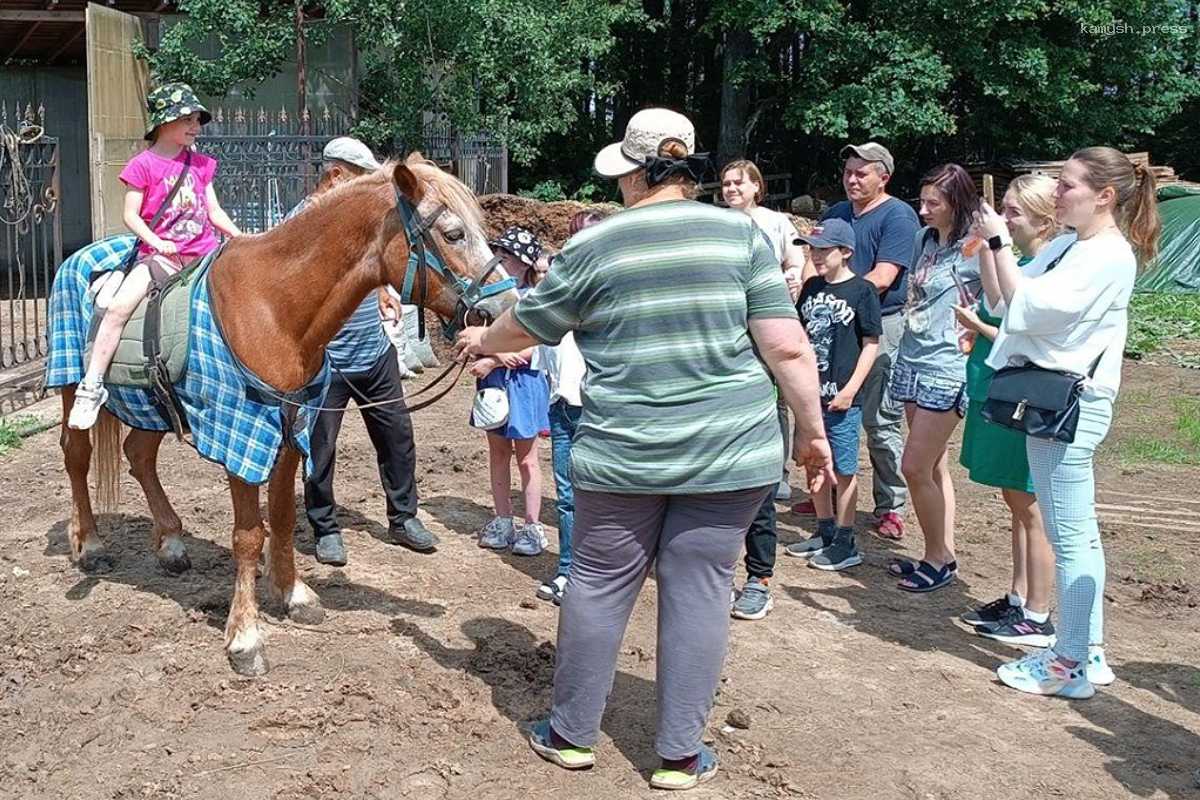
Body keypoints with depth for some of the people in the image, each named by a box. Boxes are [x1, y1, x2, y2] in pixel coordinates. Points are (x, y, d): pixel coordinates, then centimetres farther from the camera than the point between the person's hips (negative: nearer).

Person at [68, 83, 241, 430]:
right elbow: (130, 215, -4)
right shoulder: (144, 164, -2)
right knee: (119, 306, -23)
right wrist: (156, 242, -20)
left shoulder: (200, 164, 13)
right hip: (160, 255, -5)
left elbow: (215, 212, 14)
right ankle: (91, 386, -17)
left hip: (204, 254, 5)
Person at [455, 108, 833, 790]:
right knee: (699, 588, 9)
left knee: (599, 585, 13)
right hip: (731, 453, 1)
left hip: (623, 454, 0)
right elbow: (788, 348, -6)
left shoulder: (594, 246, -2)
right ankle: (681, 754, 17)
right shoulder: (742, 233, -1)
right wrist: (814, 431, 4)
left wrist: (481, 340, 31)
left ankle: (572, 734, 28)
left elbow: (527, 326, 11)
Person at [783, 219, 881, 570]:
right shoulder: (811, 287, 10)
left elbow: (871, 343, -8)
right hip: (811, 393, 7)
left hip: (842, 398, -7)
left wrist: (850, 389, -14)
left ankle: (845, 543, 11)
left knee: (844, 469, 1)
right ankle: (824, 531, 29)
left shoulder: (861, 290, -8)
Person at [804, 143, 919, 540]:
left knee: (881, 423, -3)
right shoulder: (835, 213, 16)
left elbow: (881, 278, -16)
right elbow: (814, 260, 11)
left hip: (882, 326, -7)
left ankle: (891, 508, 7)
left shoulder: (897, 216, -8)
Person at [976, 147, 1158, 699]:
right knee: (1078, 532, 14)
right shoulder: (1066, 246, 13)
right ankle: (1089, 653, 23)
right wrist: (987, 248, 3)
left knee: (1069, 534, -4)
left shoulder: (1110, 257, -14)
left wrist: (999, 242, -15)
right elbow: (1003, 297, 15)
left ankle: (1070, 664, 5)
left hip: (1070, 403, -10)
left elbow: (1028, 307, -20)